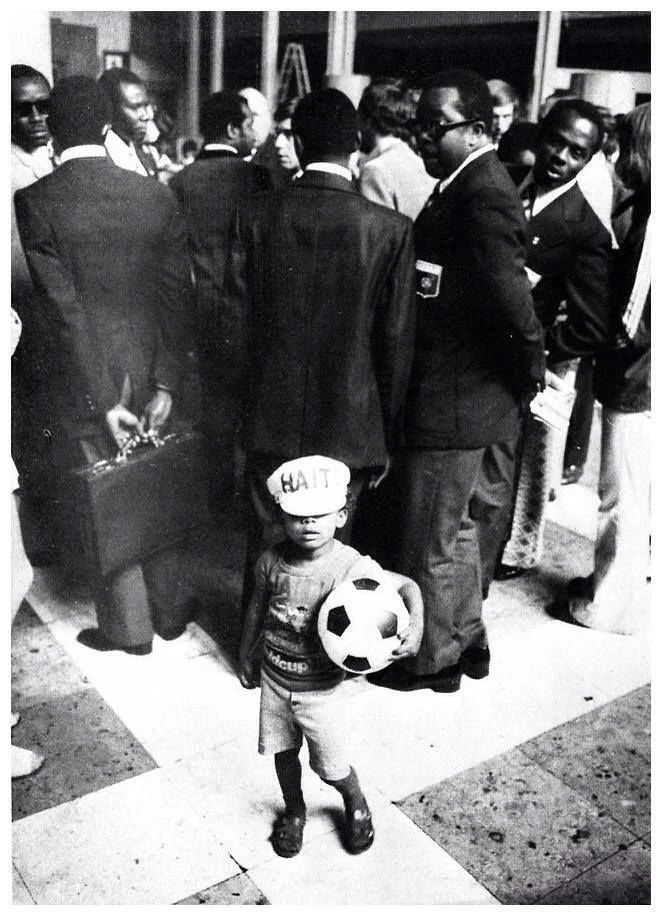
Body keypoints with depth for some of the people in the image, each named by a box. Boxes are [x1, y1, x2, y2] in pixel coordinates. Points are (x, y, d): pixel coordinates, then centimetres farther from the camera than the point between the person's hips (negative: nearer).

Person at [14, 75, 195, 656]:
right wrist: (166, 383, -4)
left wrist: (104, 401, -14)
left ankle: (129, 628, 27)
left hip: (85, 376, -3)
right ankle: (169, 611, 34)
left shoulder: (36, 202, -12)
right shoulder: (157, 196, -3)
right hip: (154, 368, 3)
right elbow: (178, 295, -6)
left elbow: (65, 308, -16)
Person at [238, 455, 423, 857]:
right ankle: (294, 811, 50)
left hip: (320, 688, -3)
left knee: (332, 768, 11)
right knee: (284, 753, 21)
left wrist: (416, 626, -30)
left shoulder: (352, 567, -24)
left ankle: (357, 805, 45)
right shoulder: (272, 562, -14)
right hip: (274, 681, 3)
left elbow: (408, 586, -13)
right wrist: (247, 656, 13)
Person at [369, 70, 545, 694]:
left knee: (429, 544, 7)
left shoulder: (480, 193, -21)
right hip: (466, 397, 10)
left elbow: (512, 294, -28)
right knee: (454, 529, 23)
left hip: (450, 405, -10)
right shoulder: (465, 186, 10)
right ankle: (467, 640, 41)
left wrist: (528, 369, -14)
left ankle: (432, 660, 27)